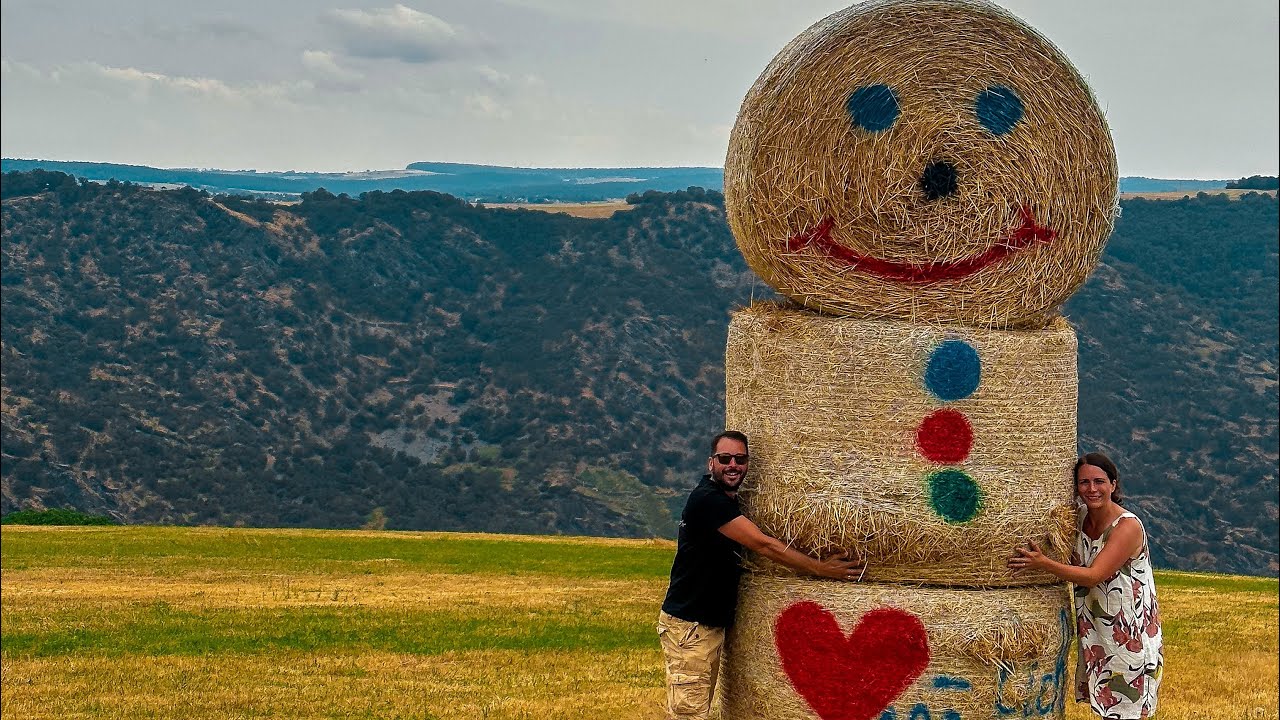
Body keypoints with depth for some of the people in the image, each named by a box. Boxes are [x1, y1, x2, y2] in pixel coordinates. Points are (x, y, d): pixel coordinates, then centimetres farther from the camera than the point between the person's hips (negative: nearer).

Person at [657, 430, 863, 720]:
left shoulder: (726, 498, 14)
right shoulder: (708, 499, -18)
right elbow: (763, 544, -21)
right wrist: (821, 568, -18)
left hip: (712, 624, 10)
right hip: (688, 627, -10)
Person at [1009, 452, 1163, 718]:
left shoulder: (1127, 526, -19)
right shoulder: (1081, 519, 3)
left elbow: (1093, 576, -25)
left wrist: (1043, 563, -33)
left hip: (1130, 631, -7)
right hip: (1097, 631, 7)